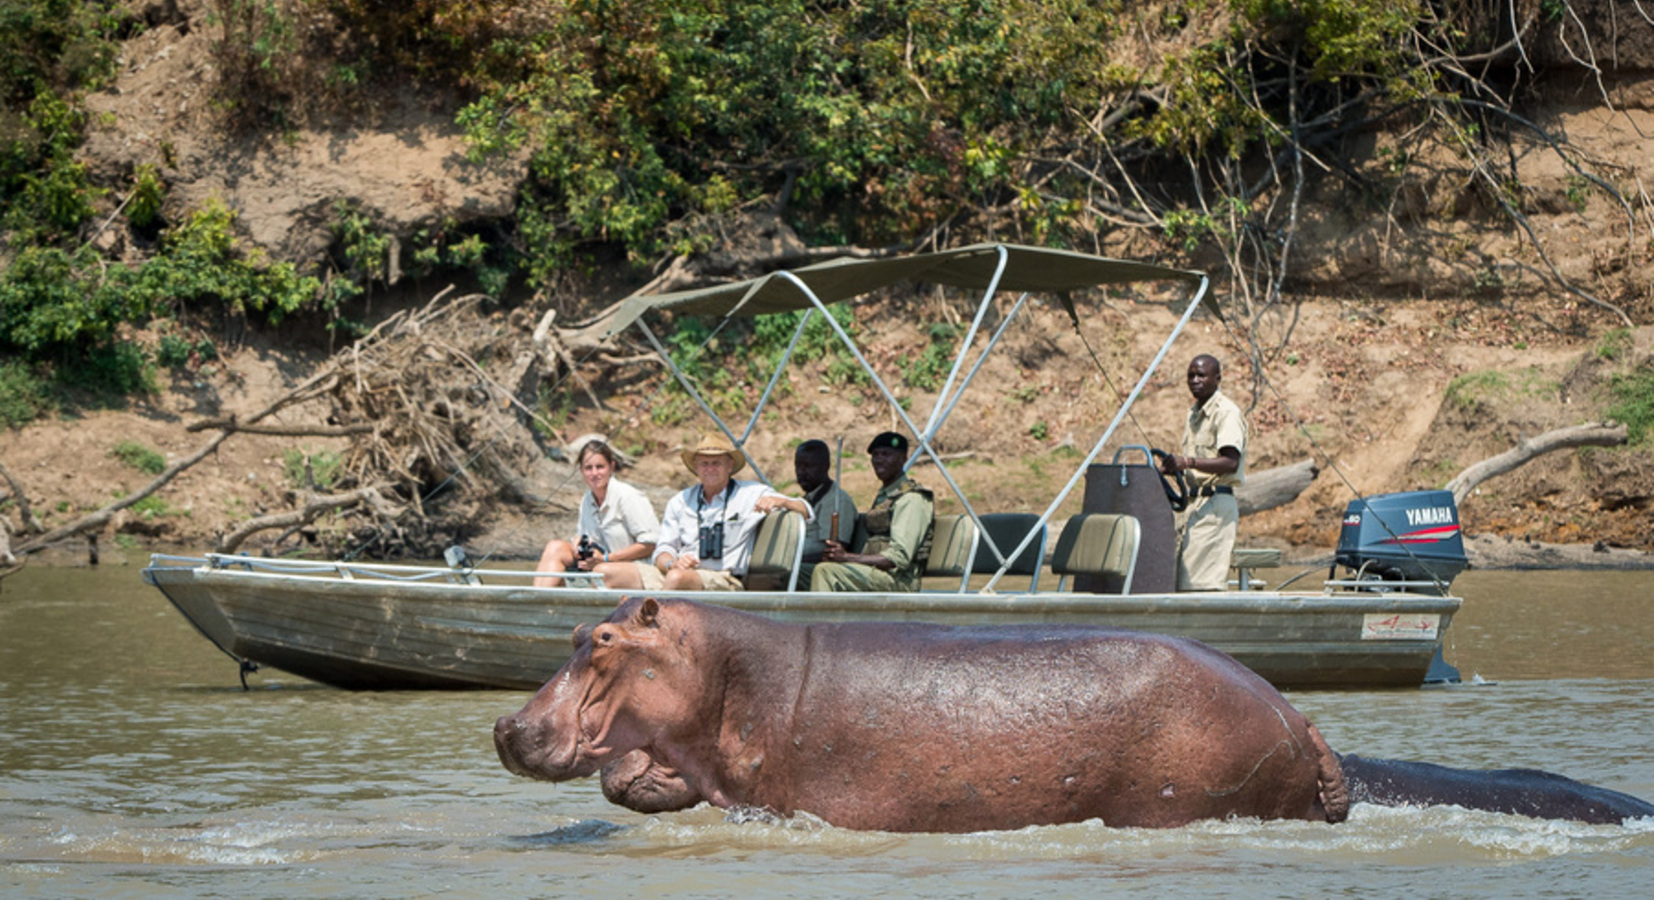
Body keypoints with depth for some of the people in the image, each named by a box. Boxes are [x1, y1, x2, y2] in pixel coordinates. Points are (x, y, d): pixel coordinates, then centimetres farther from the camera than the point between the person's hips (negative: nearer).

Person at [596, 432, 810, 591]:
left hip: (724, 579, -5)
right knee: (605, 573, -15)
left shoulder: (751, 495, 11)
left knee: (678, 578, -39)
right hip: (675, 573, 5)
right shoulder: (680, 502, 22)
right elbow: (663, 549, 17)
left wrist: (779, 501, -15)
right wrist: (672, 563, -8)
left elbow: (805, 512, 7)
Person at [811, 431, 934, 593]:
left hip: (899, 579, -9)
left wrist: (846, 557, -19)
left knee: (826, 571, -26)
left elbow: (899, 557, -17)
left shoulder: (912, 499, -8)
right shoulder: (882, 495, 24)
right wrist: (840, 553, 1)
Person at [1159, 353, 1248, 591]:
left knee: (1204, 584, -15)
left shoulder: (1227, 412, -10)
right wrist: (1174, 467, 8)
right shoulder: (1193, 414, 19)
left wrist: (1188, 462, -30)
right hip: (1194, 501, 9)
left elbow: (1230, 462, -22)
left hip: (1216, 503, -9)